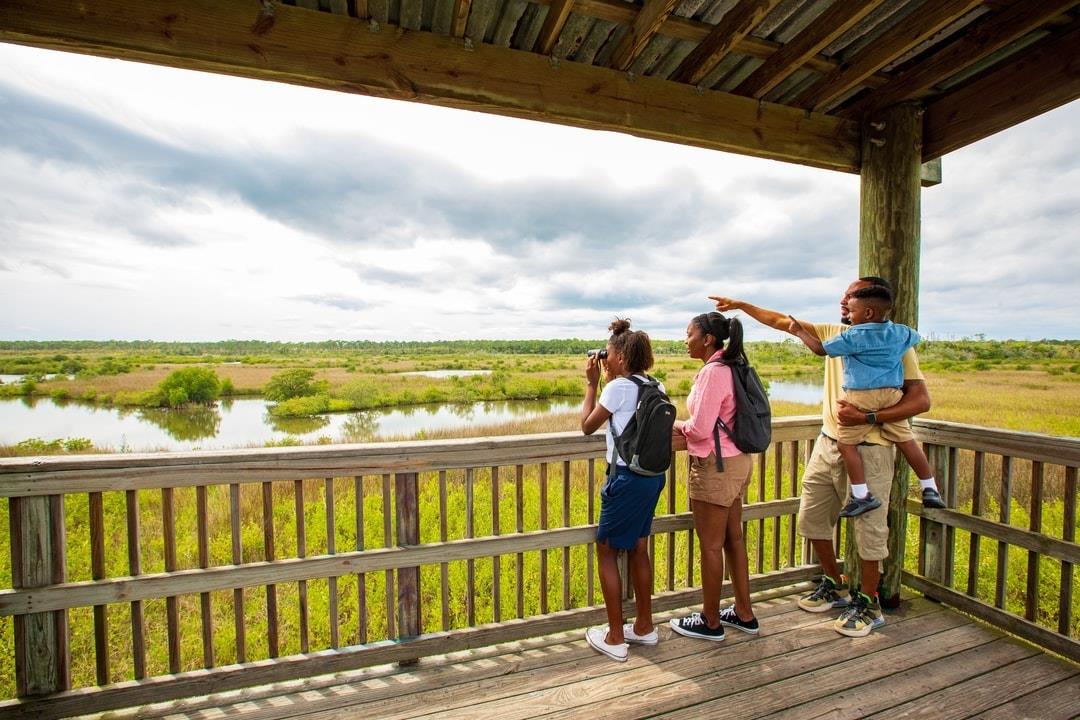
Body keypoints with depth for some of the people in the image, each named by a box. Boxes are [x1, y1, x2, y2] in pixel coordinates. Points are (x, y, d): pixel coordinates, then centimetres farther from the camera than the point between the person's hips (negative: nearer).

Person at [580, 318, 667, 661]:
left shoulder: (618, 387, -15)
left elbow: (587, 426, -4)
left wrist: (591, 383, 1)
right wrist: (608, 381, 18)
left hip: (627, 478, -8)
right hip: (653, 475, 8)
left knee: (606, 550, 8)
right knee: (638, 549, 20)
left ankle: (615, 638, 17)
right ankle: (644, 626, 34)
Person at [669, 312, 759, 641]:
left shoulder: (713, 371, -20)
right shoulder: (731, 366, 7)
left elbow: (700, 428, -21)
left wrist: (677, 425, -3)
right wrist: (689, 425, 6)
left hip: (715, 466, -9)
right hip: (736, 462, 9)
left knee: (711, 545, 6)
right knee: (733, 538, 20)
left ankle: (710, 622, 24)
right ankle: (743, 613, 35)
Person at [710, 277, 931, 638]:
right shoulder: (834, 333, 6)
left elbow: (921, 399, -15)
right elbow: (781, 321, 9)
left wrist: (866, 417, -25)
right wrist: (740, 304, 6)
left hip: (868, 450, -6)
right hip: (828, 443, 6)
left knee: (868, 527, 7)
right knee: (811, 519, 14)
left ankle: (868, 604, 27)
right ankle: (835, 587, 35)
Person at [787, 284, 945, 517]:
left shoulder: (854, 336, -8)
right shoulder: (901, 333, 10)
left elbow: (821, 349, -2)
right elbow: (916, 338, 34)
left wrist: (799, 332, 10)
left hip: (860, 397, -6)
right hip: (892, 394, 6)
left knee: (846, 444, 1)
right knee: (906, 440, 15)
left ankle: (862, 496, 3)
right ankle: (930, 490, 25)